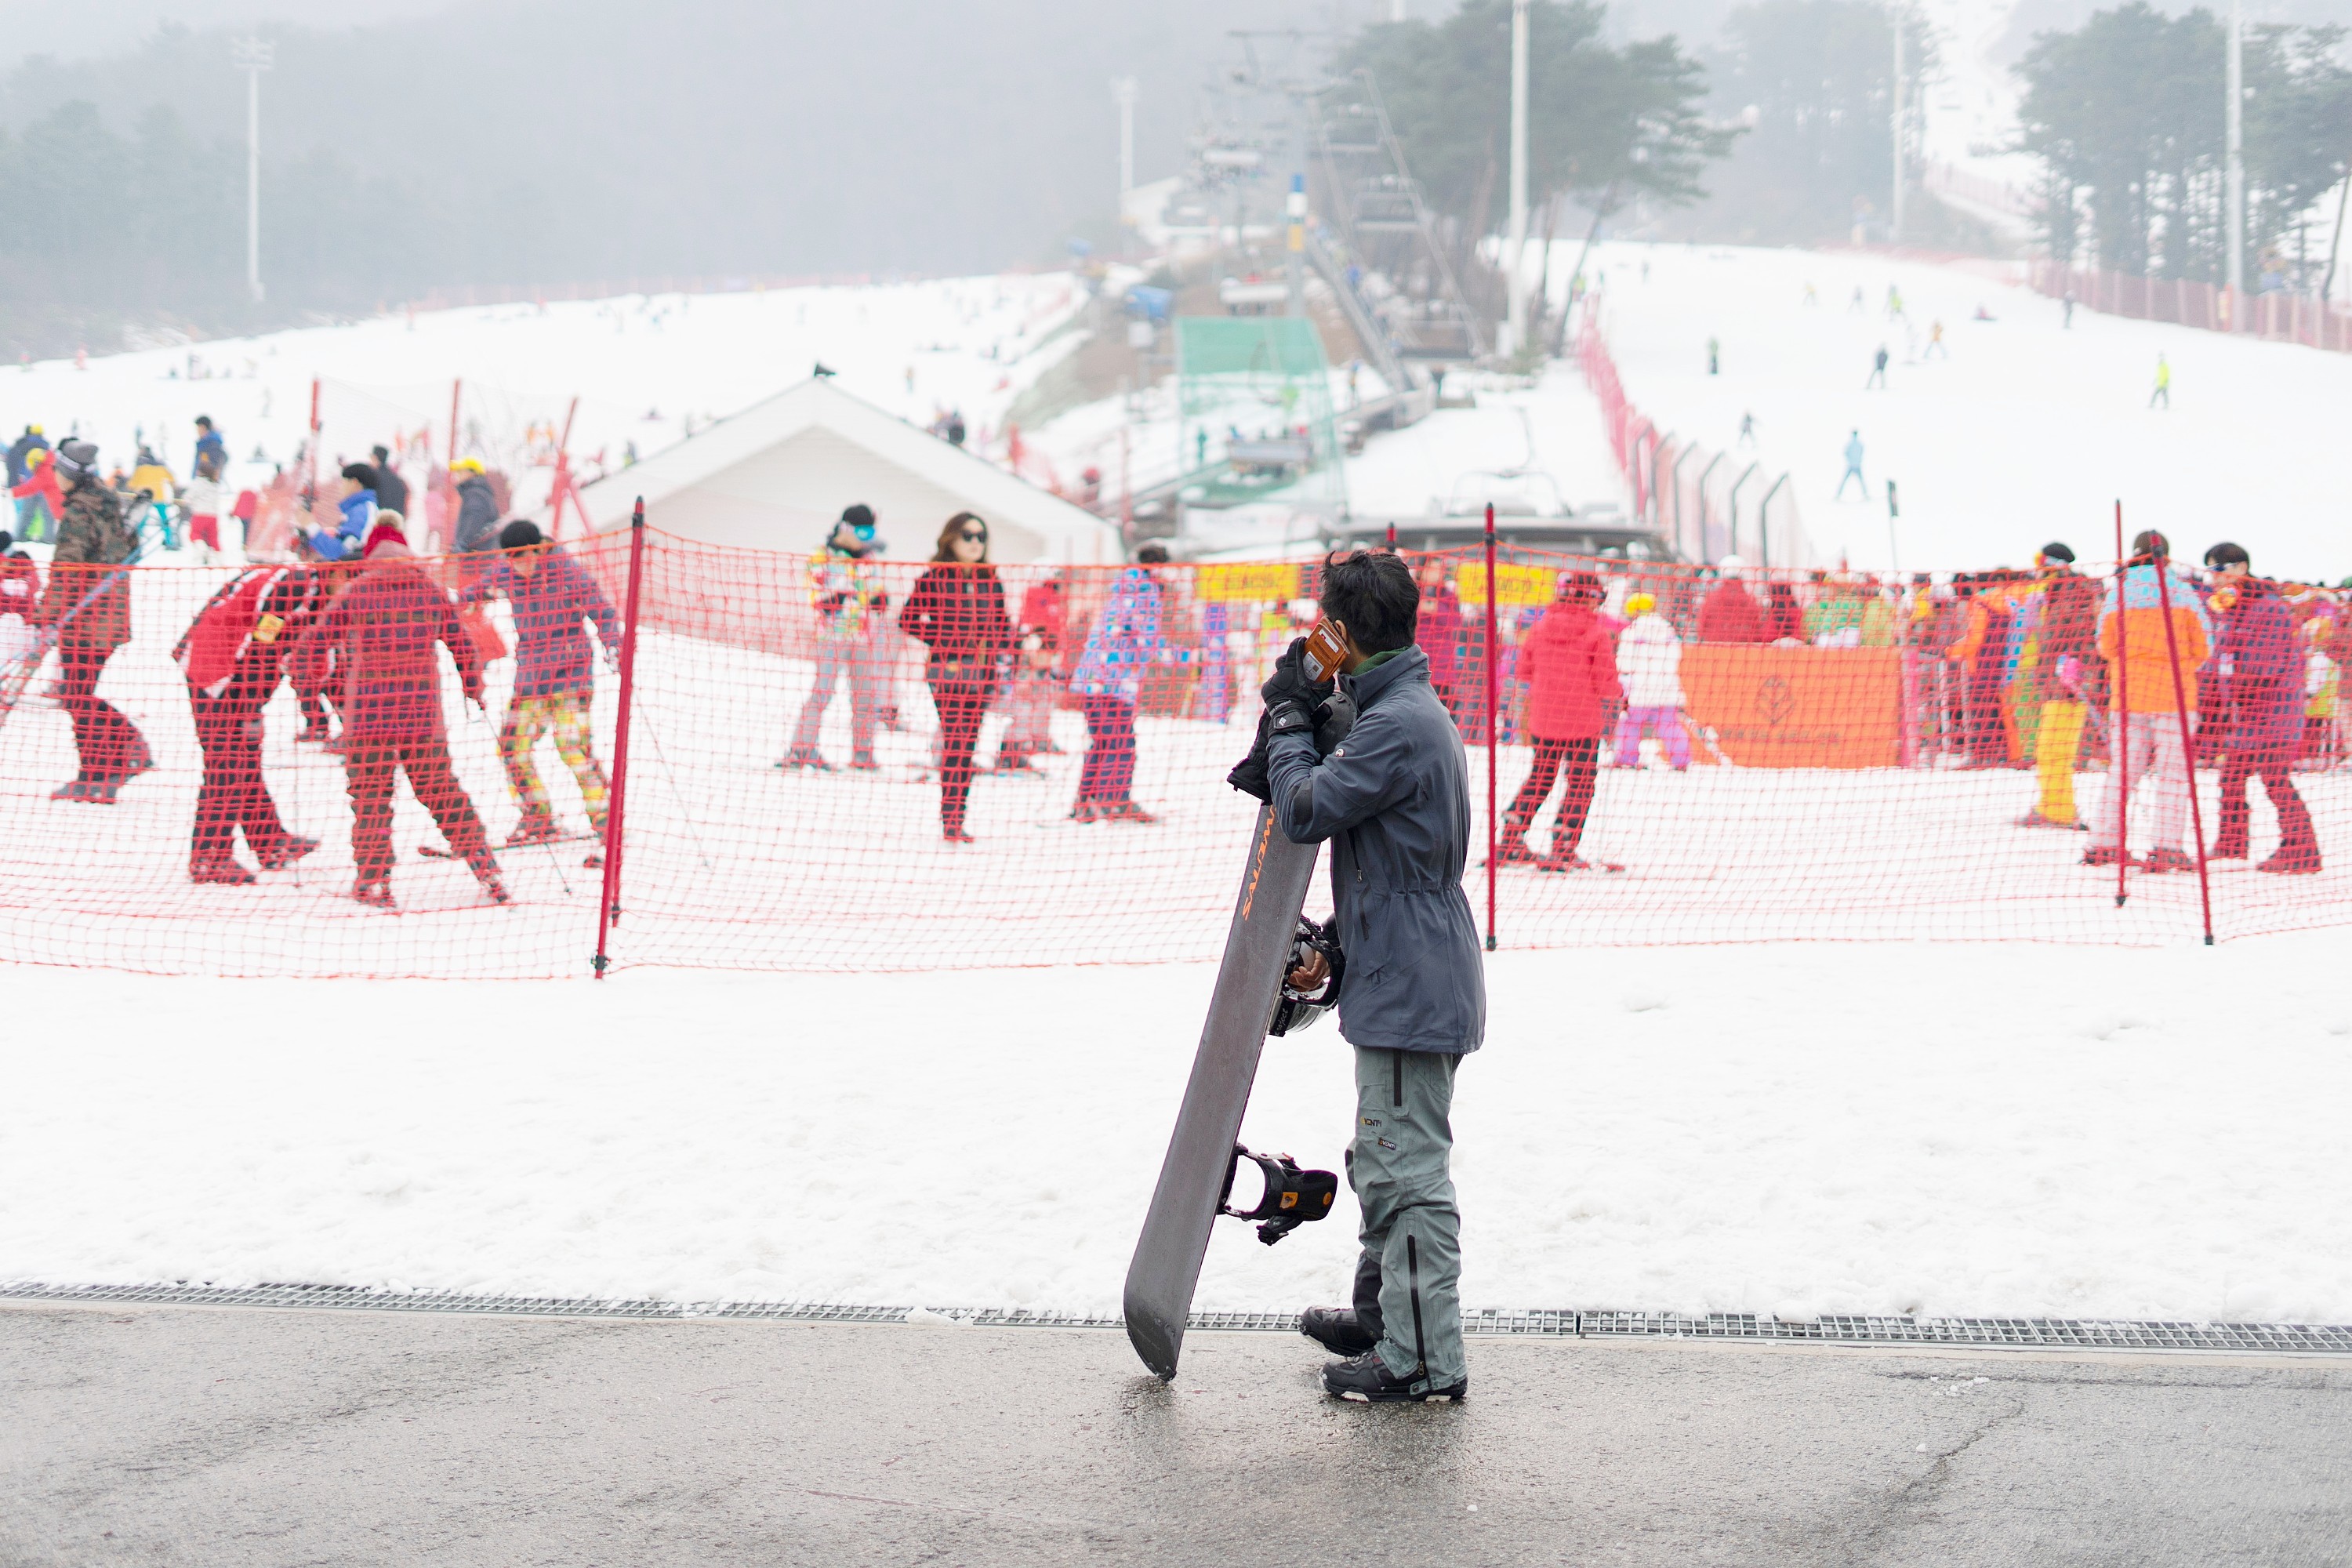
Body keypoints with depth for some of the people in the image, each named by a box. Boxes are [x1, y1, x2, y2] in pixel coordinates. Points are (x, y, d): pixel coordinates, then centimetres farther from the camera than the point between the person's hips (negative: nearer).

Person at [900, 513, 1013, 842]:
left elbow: (1003, 624, 21)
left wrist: (998, 645, 1)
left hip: (982, 673, 5)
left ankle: (956, 821, 9)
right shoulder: (935, 578, -3)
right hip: (948, 671, -5)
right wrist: (942, 642, -10)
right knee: (955, 743, -13)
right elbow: (908, 620, -2)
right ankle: (950, 822, -13)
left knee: (967, 746, 5)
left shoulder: (990, 582, 11)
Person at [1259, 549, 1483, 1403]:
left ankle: (1426, 1359, -4)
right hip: (1405, 978, 11)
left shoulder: (1397, 725, -20)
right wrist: (1334, 947, 19)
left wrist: (1288, 715, -4)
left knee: (1408, 1167, -7)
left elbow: (1307, 811, -17)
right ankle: (1380, 1314, 35)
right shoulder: (1409, 711, 15)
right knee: (1384, 1160, 22)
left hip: (1410, 987, -11)